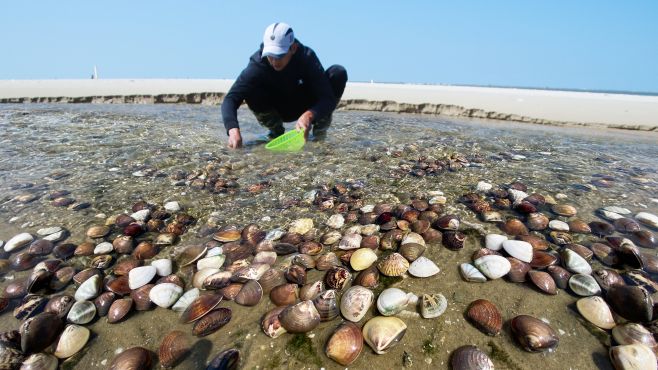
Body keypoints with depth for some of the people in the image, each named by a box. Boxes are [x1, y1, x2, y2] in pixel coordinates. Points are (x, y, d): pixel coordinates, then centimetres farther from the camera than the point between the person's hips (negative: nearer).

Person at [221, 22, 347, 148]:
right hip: (277, 110, 1)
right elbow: (230, 99, -32)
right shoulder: (257, 64, -27)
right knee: (249, 90, -30)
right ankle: (276, 131, -2)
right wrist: (234, 130, -52)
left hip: (307, 109, 0)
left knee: (339, 72, -24)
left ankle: (320, 128, -8)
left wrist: (309, 115, -55)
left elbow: (328, 97, -35)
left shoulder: (307, 57, -27)